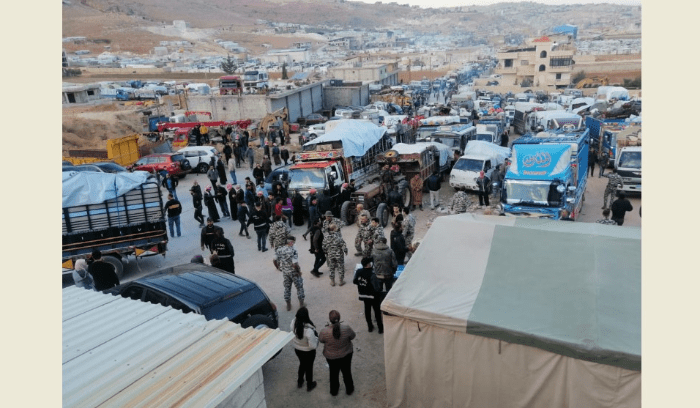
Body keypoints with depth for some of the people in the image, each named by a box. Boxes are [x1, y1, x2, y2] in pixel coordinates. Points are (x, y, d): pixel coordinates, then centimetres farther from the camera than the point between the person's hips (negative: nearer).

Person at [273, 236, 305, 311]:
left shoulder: (280, 249, -7)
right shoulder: (293, 250, -25)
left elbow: (274, 260, -3)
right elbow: (295, 264, -30)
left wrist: (278, 268, 12)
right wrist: (299, 271, -14)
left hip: (285, 273, 5)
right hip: (294, 272, -5)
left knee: (287, 288, 19)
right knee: (299, 287, 16)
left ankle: (288, 305, 29)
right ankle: (301, 304, 25)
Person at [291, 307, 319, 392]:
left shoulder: (294, 323, -23)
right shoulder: (309, 330, -39)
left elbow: (292, 337, -4)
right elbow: (313, 346, -29)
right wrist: (316, 338, -12)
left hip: (297, 350, 5)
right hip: (308, 352, -4)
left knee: (302, 364, 32)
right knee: (309, 367, 23)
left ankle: (299, 382, 52)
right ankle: (309, 385, 46)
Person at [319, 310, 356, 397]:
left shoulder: (324, 331, -31)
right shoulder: (346, 328, -30)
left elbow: (321, 340, -10)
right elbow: (352, 336, -10)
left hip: (331, 356, 0)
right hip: (346, 355, 0)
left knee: (334, 373, 25)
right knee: (346, 371, 25)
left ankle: (334, 391, 47)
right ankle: (349, 389, 46)